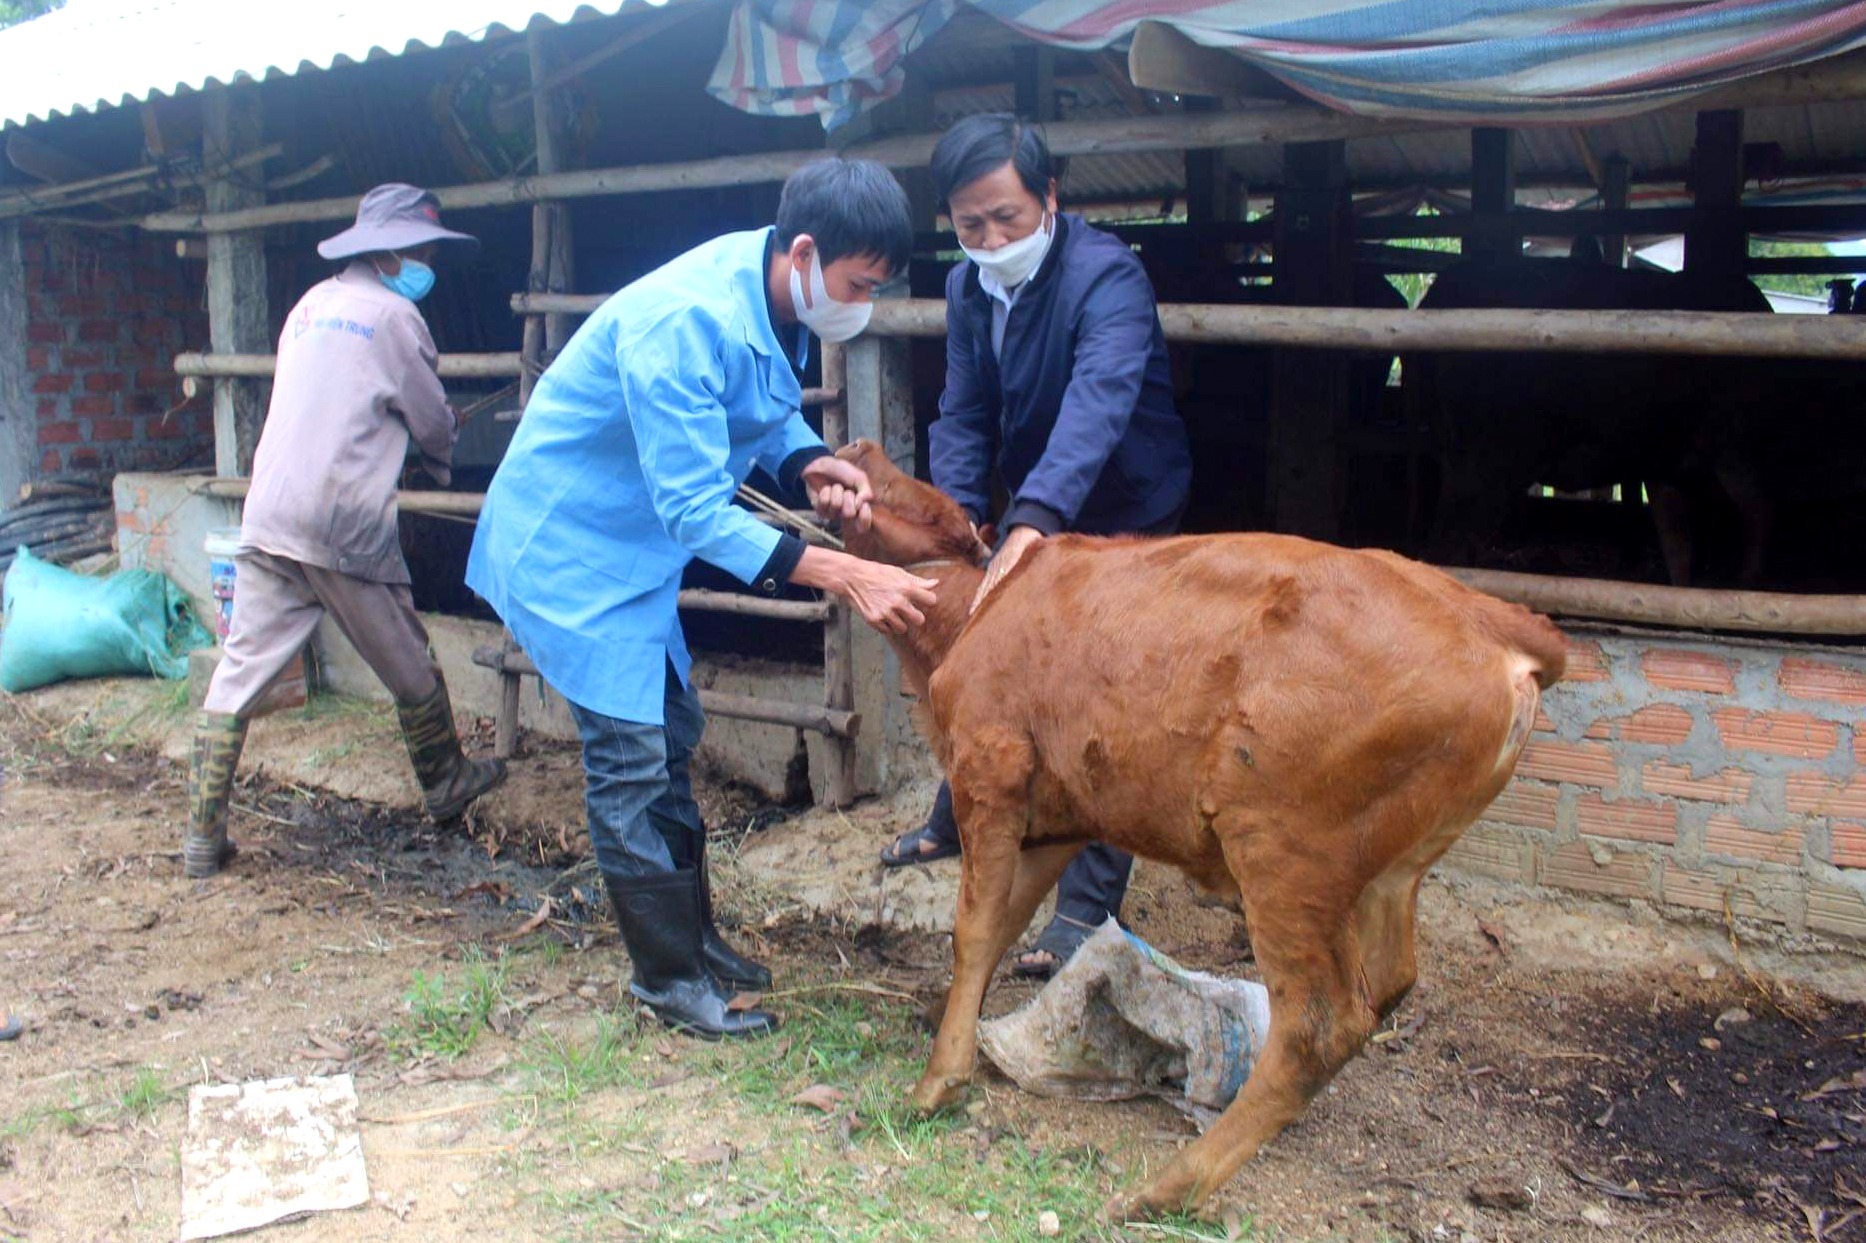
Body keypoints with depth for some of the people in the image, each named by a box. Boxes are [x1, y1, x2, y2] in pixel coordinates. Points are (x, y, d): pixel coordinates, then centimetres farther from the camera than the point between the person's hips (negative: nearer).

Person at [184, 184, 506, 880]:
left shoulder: (310, 306, 18)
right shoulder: (392, 315, -4)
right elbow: (435, 427, 4)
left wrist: (413, 429, 26)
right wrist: (445, 439, 26)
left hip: (268, 522, 7)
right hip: (344, 530, -6)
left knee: (238, 677, 5)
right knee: (410, 671, 13)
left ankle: (203, 837, 6)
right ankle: (446, 785, 31)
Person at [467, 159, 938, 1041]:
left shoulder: (777, 299, -6)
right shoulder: (683, 322, -32)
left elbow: (769, 413, 9)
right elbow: (695, 509, -33)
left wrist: (808, 465, -14)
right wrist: (841, 574, -37)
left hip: (632, 547, 9)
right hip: (567, 547, -9)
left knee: (671, 733, 15)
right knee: (630, 758, -4)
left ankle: (692, 935, 29)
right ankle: (669, 979, 9)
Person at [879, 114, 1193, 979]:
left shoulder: (1106, 275, -26)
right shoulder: (968, 286, -2)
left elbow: (1098, 403, -42)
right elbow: (964, 414, -4)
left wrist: (1033, 520, -56)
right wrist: (958, 512, -23)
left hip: (1124, 523, -7)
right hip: (1030, 519, 7)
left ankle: (1087, 910, 3)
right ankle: (956, 820, 40)